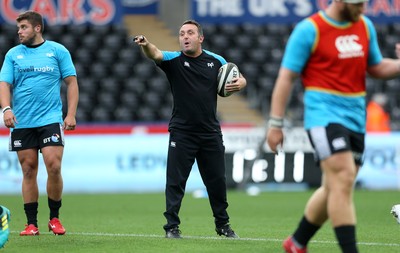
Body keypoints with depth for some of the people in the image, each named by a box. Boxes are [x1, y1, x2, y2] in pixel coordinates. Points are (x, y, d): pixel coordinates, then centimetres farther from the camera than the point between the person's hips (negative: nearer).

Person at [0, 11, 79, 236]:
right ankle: (32, 224, 8)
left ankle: (55, 218, 5)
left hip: (51, 120, -2)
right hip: (22, 123, 2)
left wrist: (71, 114, -5)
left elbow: (72, 82, 4)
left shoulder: (58, 51, 4)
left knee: (54, 167, -12)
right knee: (29, 171, 2)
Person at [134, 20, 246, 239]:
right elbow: (155, 54, -26)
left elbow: (237, 79, 15)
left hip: (210, 132, 2)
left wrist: (240, 83, -10)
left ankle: (222, 224, 25)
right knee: (175, 181, -5)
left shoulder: (216, 61, 3)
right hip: (181, 132, -2)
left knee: (217, 181, 10)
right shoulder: (174, 60, -5)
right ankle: (172, 226, 2)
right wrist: (145, 45, -49)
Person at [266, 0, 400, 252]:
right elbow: (286, 77, -6)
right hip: (324, 115, -7)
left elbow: (376, 68, 20)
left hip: (356, 118, 7)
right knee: (344, 180, -19)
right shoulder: (309, 30, -8)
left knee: (334, 189, 11)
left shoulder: (365, 26, 11)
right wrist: (276, 124, -8)